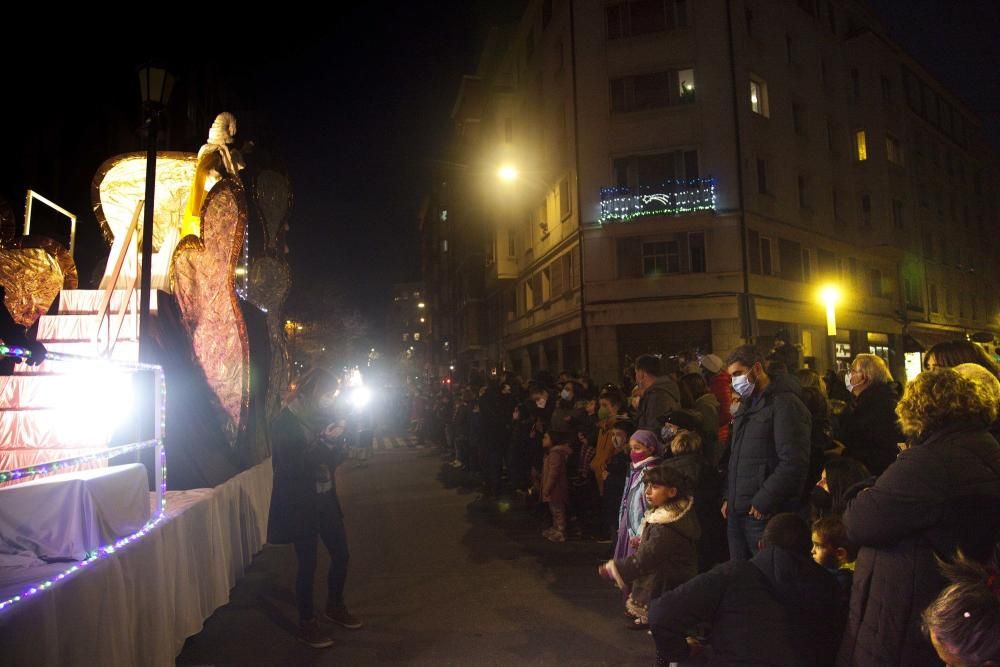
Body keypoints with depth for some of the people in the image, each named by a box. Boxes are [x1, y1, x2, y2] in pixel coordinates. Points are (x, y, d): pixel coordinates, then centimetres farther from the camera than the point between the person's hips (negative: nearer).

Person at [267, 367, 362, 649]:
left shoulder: (320, 417, 6)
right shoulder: (285, 422, -14)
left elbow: (335, 458, 10)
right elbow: (293, 466, -22)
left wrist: (336, 441, -11)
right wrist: (325, 442, -26)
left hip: (325, 499, 7)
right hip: (300, 504, -7)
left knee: (341, 554, 13)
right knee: (307, 563, 2)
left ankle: (335, 606, 35)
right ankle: (306, 624, 20)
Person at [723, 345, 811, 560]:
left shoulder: (785, 404, -10)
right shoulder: (747, 404, 19)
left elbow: (794, 463, -18)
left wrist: (763, 502, -17)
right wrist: (728, 497, 15)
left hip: (765, 515, -8)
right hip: (737, 511, 8)